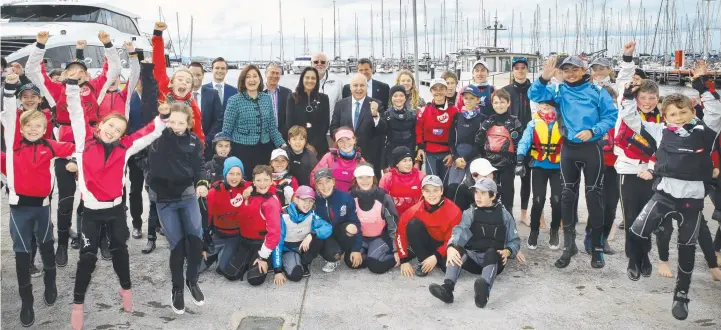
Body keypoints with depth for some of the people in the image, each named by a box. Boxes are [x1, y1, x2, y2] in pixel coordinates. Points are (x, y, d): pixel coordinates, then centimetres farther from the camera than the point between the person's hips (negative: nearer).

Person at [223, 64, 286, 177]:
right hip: (242, 150, -4)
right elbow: (226, 129, -2)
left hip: (264, 150, 4)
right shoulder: (235, 100, -5)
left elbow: (272, 127, 11)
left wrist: (282, 144, 1)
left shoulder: (267, 98, 7)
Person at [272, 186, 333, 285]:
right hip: (289, 250, -3)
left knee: (318, 238, -28)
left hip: (305, 248, 3)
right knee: (295, 274, -30)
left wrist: (311, 235, -42)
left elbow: (328, 228, -24)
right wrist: (278, 271, -24)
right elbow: (277, 242, -20)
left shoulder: (312, 215, -13)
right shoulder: (284, 216, -21)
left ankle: (305, 264, -2)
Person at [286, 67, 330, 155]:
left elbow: (326, 123, 4)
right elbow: (289, 123, 2)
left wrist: (313, 144, -7)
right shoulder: (292, 98, 6)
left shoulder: (323, 98, 9)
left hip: (319, 146, 1)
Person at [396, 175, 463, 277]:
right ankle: (423, 261, -14)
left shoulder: (453, 211, -19)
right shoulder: (416, 210, -15)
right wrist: (404, 261, -18)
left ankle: (437, 260, 2)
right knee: (413, 224, -26)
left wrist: (436, 257, -23)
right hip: (427, 244, 2)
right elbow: (401, 232, -13)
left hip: (444, 247, -1)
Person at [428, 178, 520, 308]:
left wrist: (507, 251, -15)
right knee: (458, 249, -30)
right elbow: (460, 231, -12)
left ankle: (484, 290, -64)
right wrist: (451, 247, -33)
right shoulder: (470, 213, 8)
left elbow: (514, 241, 9)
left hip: (495, 258, -1)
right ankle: (447, 287, -53)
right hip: (472, 256, 1)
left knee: (491, 252, -36)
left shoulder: (504, 215, 8)